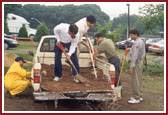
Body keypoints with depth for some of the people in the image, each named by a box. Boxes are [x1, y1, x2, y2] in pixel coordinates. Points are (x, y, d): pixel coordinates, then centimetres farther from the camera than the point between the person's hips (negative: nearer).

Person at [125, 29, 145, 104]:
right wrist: (130, 49, 20)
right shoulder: (141, 41, 13)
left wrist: (131, 67, -25)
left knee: (135, 81, -5)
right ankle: (139, 96, 25)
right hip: (140, 62, 10)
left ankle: (136, 98, 1)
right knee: (138, 80, 17)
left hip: (136, 63, -10)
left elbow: (135, 56, -24)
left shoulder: (137, 43, -19)